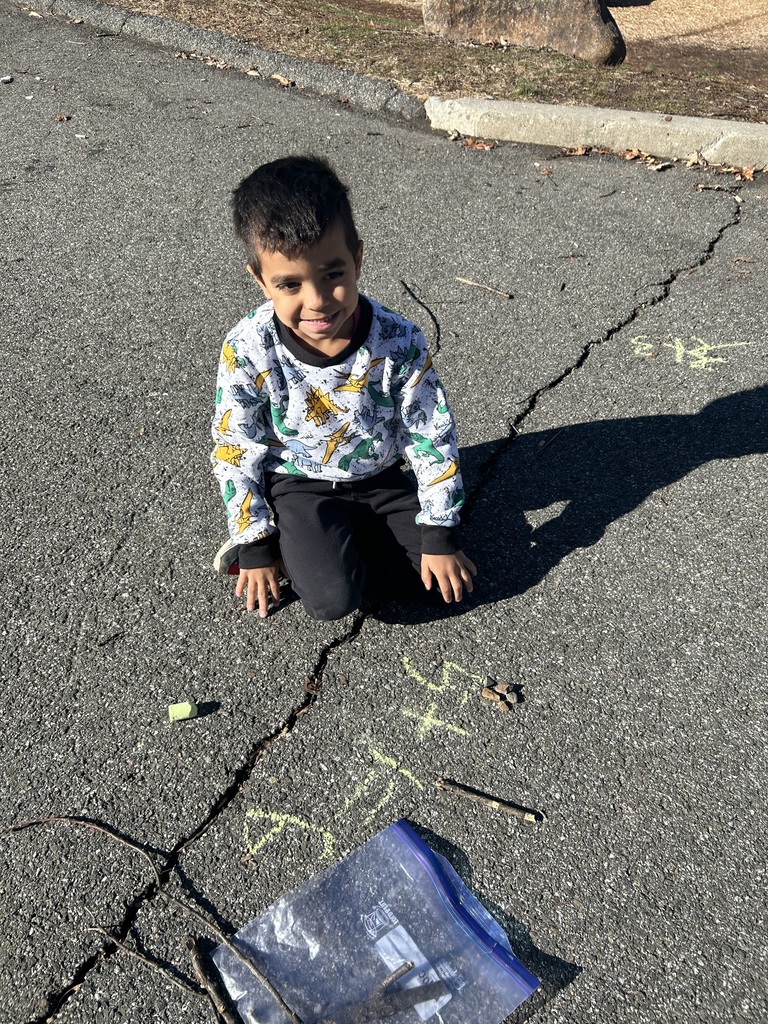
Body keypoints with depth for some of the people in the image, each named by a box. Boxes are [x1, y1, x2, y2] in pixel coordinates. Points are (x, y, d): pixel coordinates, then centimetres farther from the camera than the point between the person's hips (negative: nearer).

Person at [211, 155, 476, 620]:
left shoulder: (399, 341, -22)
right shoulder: (247, 351, -22)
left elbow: (434, 437, -11)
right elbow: (236, 451, -10)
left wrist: (440, 536, -10)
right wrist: (255, 546, -8)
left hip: (380, 478, 3)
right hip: (299, 484, -3)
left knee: (439, 579, -10)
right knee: (333, 598, -23)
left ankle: (308, 550, 6)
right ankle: (284, 539, 8)